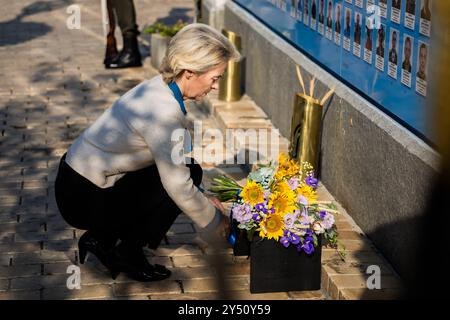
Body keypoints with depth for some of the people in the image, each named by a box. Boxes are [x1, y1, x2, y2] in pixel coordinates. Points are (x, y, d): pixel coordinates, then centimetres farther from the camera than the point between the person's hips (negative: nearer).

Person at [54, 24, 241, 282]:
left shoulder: (159, 89, 3)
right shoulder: (164, 111, -27)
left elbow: (171, 161, 14)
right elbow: (178, 186, -20)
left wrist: (204, 199, 11)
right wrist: (215, 221, -5)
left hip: (78, 178, 9)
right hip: (84, 199, -9)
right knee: (190, 172, -8)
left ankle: (103, 238, 15)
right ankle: (128, 254, 2)